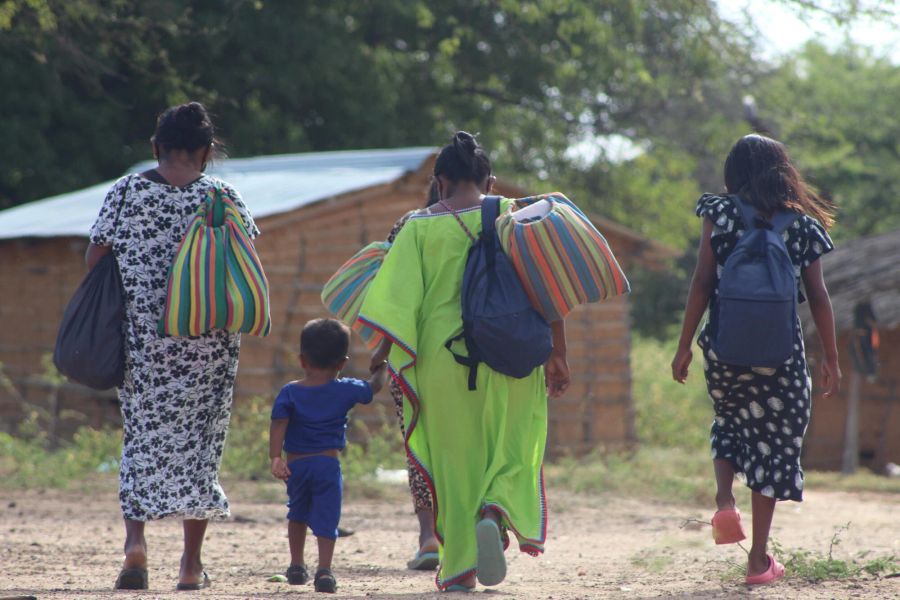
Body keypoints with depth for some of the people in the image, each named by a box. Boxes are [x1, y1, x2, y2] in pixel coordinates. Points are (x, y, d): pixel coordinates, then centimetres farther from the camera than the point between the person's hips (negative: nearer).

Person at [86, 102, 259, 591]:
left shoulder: (126, 192, 0)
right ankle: (192, 564, 8)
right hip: (209, 343, 0)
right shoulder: (223, 196, -2)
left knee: (143, 434, 11)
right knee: (198, 440, 7)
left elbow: (95, 257, 0)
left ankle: (135, 537, -11)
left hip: (141, 337, 0)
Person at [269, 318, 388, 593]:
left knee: (297, 515, 22)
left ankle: (297, 565, 28)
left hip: (296, 465, 2)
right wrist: (381, 369, 40)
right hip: (328, 463, -2)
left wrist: (276, 458, -18)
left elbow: (278, 425, -12)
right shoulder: (346, 390, 2)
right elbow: (373, 387, 19)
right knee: (326, 519, -3)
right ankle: (324, 569, -18)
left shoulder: (290, 392, 0)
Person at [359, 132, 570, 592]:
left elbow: (399, 296, -7)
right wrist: (557, 355, 5)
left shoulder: (420, 227, 1)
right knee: (511, 450, 13)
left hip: (442, 356, 0)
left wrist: (385, 352, 0)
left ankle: (460, 566, 10)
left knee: (454, 460, 10)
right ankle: (496, 511, -18)